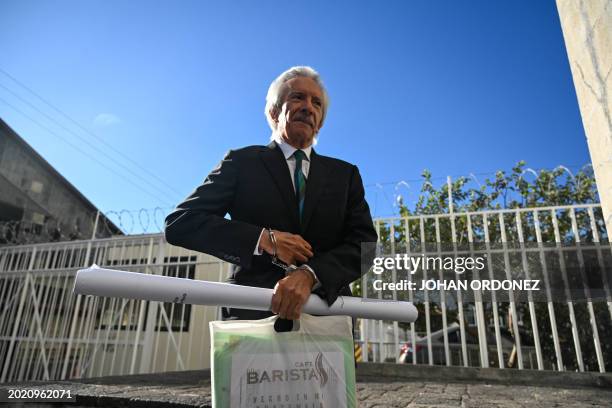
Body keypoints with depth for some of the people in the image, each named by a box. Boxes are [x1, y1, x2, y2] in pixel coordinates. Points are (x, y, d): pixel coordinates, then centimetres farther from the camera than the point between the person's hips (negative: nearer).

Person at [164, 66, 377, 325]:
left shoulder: (345, 174, 13)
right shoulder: (242, 161, 6)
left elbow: (365, 242, 2)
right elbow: (179, 223, -1)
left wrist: (310, 275, -16)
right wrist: (263, 238, -13)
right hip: (251, 313, -2)